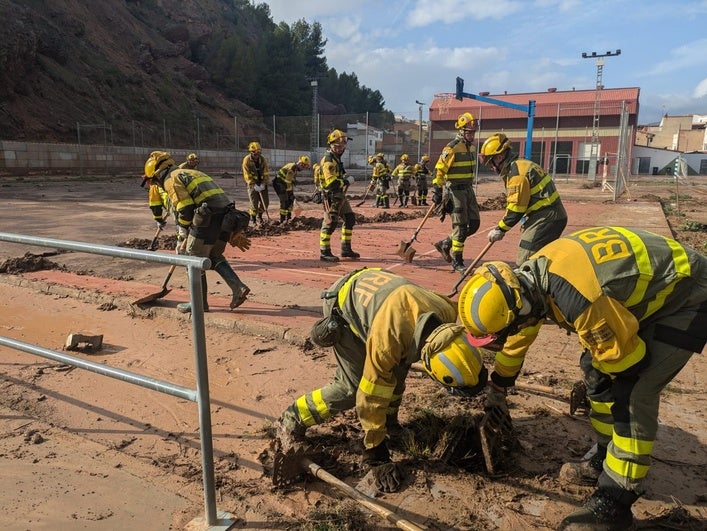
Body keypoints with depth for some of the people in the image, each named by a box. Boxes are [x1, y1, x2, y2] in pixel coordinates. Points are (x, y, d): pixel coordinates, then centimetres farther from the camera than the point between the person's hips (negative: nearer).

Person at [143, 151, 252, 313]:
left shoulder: (171, 179, 3)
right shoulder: (190, 173, 30)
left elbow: (185, 208, -10)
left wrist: (183, 235, 4)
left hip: (208, 218, -9)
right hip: (225, 216, 9)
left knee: (194, 259, 8)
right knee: (214, 256, 23)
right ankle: (238, 287, 9)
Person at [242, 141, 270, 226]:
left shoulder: (262, 159, -1)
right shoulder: (247, 160, -11)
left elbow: (266, 173, -3)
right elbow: (247, 175, -12)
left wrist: (263, 184, -14)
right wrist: (254, 185, -21)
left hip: (262, 183, 4)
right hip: (252, 183, -4)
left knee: (265, 202, 3)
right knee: (254, 203, -8)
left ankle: (259, 216, 26)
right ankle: (252, 219, 11)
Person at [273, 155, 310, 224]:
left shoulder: (295, 168, 10)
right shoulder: (292, 167, -22)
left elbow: (292, 181, 18)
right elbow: (288, 181, -22)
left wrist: (292, 193, 18)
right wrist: (290, 192, -16)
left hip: (283, 184, 10)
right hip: (279, 184, -10)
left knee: (290, 200, 12)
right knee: (284, 202, -9)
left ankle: (289, 217, 19)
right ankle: (282, 220, -3)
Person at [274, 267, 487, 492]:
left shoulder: (448, 314, -24)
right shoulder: (387, 339, -43)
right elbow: (371, 398, -30)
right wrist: (376, 457, -20)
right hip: (342, 303, -6)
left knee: (397, 368, 0)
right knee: (352, 387, -12)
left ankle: (389, 422, 24)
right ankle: (291, 423, 5)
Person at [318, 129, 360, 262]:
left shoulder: (336, 158, 17)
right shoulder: (328, 159, -15)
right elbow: (332, 182, -24)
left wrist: (345, 180, 10)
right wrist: (347, 181, -12)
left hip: (340, 195, 10)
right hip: (332, 196, -10)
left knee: (350, 219, 13)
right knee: (330, 223, -8)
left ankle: (346, 249, 21)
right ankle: (324, 252, 0)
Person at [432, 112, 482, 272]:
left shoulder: (471, 147, 12)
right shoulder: (452, 148, -14)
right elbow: (439, 170, -15)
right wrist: (437, 192, -18)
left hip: (468, 189, 8)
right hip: (455, 191, -8)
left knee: (474, 223, 8)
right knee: (460, 226, -6)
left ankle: (445, 244, 21)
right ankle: (457, 261, 6)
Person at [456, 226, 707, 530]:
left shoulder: (577, 299, -40)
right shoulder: (530, 276, -11)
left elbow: (626, 358, -23)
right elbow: (518, 337, 8)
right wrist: (497, 388, 22)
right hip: (652, 284, 9)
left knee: (632, 395, -13)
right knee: (596, 372, 8)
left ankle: (613, 503, 0)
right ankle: (606, 460, 26)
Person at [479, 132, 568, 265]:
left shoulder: (517, 172, -18)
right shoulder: (520, 165, 14)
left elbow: (516, 208, -18)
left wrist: (500, 229, -9)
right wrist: (526, 221, 14)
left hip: (546, 219, -10)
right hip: (551, 216, 10)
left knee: (524, 262, -9)